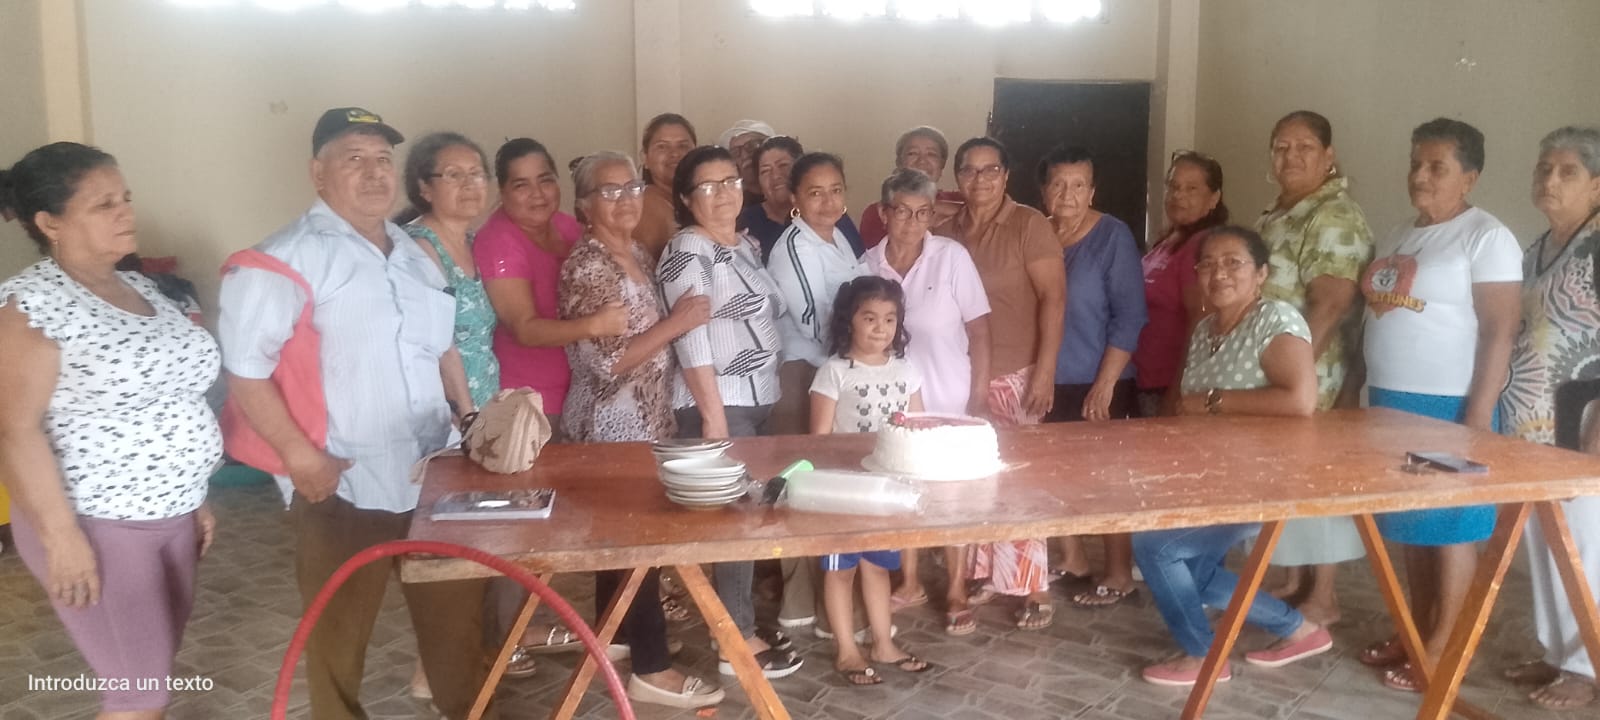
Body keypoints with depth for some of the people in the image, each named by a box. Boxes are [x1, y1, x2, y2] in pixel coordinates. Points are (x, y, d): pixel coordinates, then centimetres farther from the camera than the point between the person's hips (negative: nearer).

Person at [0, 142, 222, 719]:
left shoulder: (142, 289, 9)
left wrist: (195, 497, 17)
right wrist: (61, 534, -20)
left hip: (170, 514, 7)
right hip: (98, 523, -7)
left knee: (156, 669, 16)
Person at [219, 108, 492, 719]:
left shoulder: (415, 252, 12)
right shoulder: (286, 259, -11)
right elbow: (244, 370, -15)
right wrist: (300, 457, -18)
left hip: (434, 472, 6)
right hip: (342, 484, -6)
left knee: (456, 611, 17)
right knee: (339, 629, 10)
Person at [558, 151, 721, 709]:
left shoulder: (638, 255, 10)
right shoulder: (585, 268, -18)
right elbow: (606, 363, -24)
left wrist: (678, 323, 6)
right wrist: (677, 323, -21)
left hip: (646, 419, 9)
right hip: (611, 426, -9)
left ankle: (617, 636, 35)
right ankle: (651, 669, 9)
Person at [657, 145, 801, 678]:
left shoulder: (747, 245, 14)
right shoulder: (687, 252, -12)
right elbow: (691, 341, -18)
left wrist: (762, 395, 14)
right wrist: (714, 414, -21)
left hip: (757, 401, 8)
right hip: (718, 405, -8)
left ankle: (740, 620, 23)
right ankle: (737, 641, 6)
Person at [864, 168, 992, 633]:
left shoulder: (951, 256, -8)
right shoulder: (867, 265, -1)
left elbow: (979, 330, -6)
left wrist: (979, 396, -9)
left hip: (948, 398, -3)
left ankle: (956, 594, 18)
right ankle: (909, 583, 30)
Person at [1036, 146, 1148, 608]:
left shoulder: (1113, 236, -10)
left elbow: (1130, 315, -13)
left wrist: (1105, 383, -17)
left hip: (1098, 384, -5)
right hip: (1048, 381, 5)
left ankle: (1119, 573, 20)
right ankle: (1072, 558, 33)